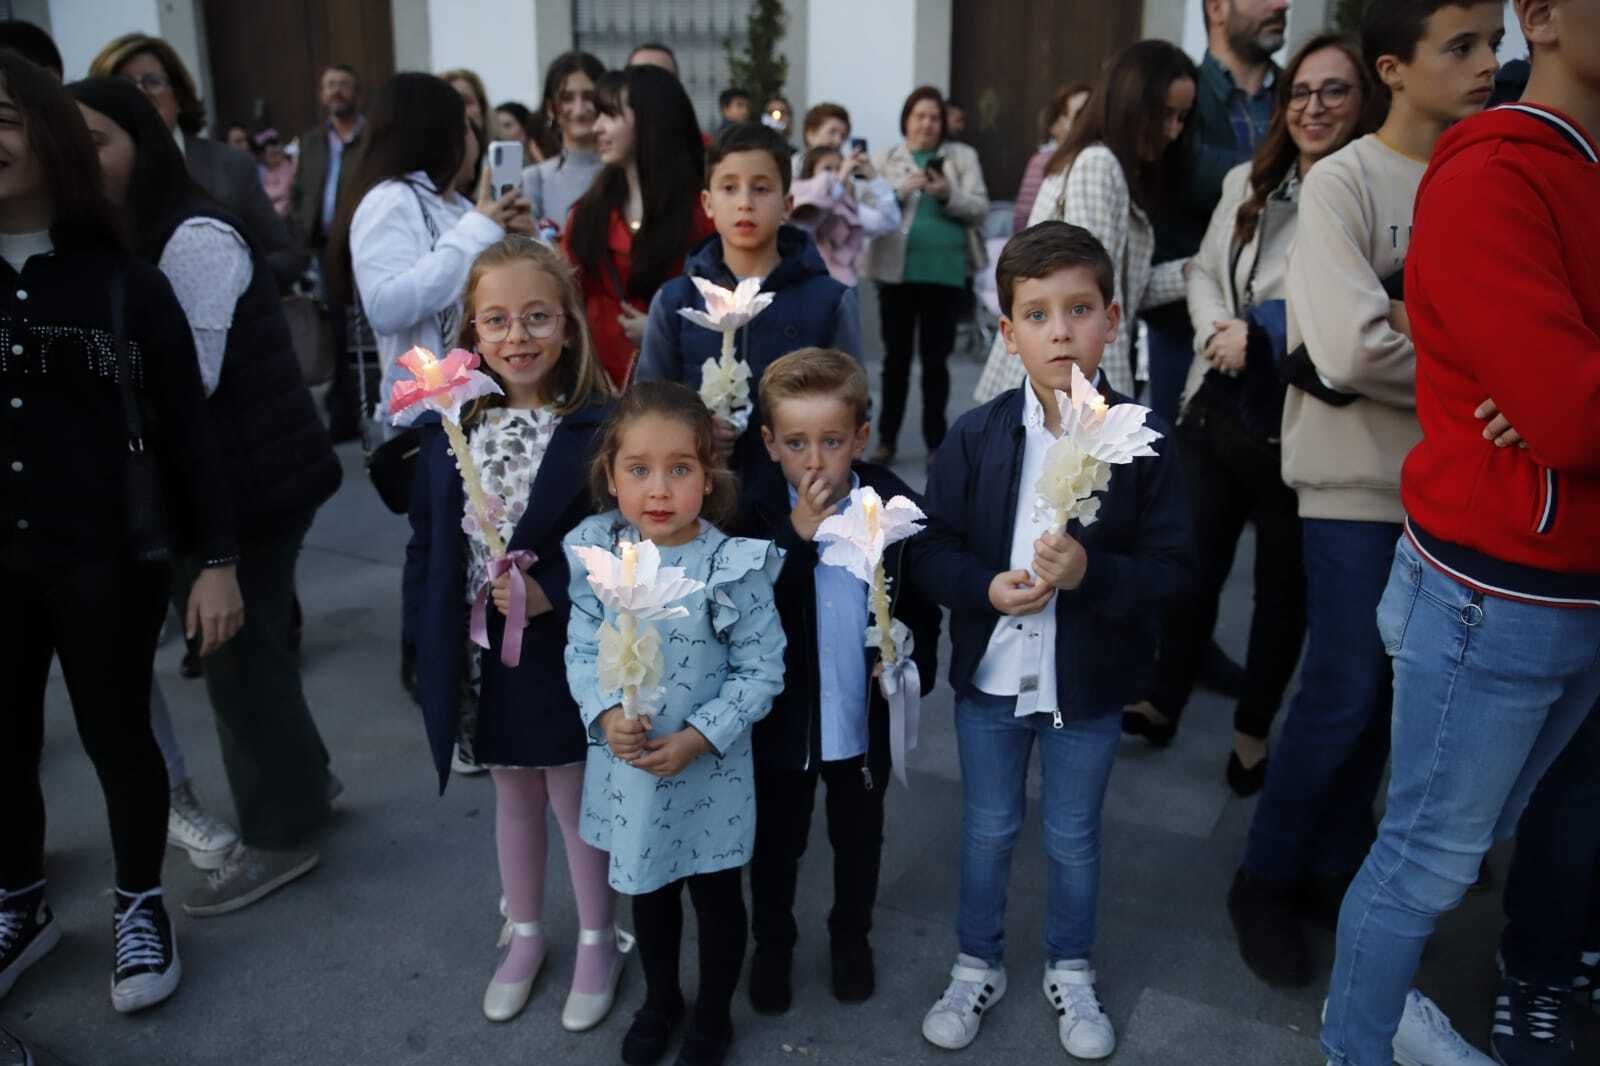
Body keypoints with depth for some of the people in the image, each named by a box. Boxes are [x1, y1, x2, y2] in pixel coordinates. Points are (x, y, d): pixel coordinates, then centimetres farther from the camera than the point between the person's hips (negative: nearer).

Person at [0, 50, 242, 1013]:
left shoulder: (122, 281, -6)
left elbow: (187, 427, -5)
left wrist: (218, 559, -8)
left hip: (106, 557, -2)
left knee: (117, 735, 9)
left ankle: (140, 905, 32)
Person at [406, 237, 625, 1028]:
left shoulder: (597, 429, -15)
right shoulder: (450, 431, 0)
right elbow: (426, 547, 4)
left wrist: (550, 592, -23)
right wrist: (457, 611, -8)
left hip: (568, 655, -4)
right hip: (483, 655, 5)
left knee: (576, 798, 12)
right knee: (513, 794, 22)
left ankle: (597, 941, 35)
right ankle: (525, 933, 43)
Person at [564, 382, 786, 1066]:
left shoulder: (733, 567, -20)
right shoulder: (597, 554, -10)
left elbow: (762, 670, -14)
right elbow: (582, 646, -2)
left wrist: (699, 736, -21)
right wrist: (605, 715, -18)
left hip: (708, 770, -3)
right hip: (627, 763, 3)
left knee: (716, 894, 18)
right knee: (646, 889, 25)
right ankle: (659, 1000, 51)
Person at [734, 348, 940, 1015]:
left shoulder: (898, 509, -14)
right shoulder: (755, 512, -15)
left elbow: (922, 610, -1)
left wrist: (911, 665, -14)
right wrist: (796, 538, -33)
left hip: (865, 717, 1)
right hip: (783, 718, -1)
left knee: (858, 838, 24)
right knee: (776, 842, 20)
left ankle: (851, 934, 50)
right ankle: (772, 941, 46)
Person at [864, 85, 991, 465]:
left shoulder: (963, 157, 9)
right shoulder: (887, 159, 9)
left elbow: (980, 210, 1)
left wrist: (948, 194, -16)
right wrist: (903, 190, -16)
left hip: (946, 272, 0)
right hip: (897, 270, 0)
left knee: (936, 358, 3)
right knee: (896, 356, 6)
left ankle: (935, 442, 13)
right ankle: (887, 439, 16)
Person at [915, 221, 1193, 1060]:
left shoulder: (1143, 439, -12)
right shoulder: (977, 436, -9)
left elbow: (1172, 565, -11)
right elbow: (933, 548, -4)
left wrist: (1090, 573, -28)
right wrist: (987, 586, -22)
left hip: (1089, 681, -1)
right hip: (990, 673, 1)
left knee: (1073, 836, 17)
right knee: (987, 830, 18)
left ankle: (1069, 971, 41)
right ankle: (978, 966, 39)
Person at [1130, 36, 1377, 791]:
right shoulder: (1248, 183, 8)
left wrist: (1265, 334, -18)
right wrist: (1220, 331, -8)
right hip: (1217, 408, 5)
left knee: (1283, 583, 13)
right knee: (1193, 563, 16)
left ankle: (1254, 730, 33)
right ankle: (1164, 700, 36)